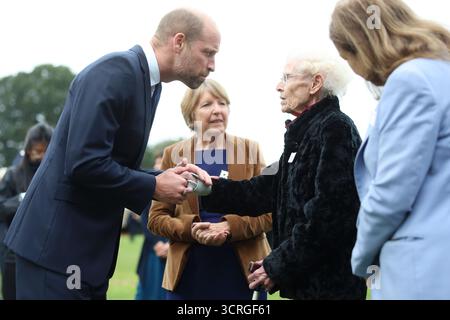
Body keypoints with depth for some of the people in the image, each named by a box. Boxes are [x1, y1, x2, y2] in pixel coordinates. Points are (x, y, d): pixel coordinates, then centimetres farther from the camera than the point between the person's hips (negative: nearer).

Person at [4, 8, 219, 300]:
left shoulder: (148, 82, 13)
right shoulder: (116, 71, -16)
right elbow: (84, 163, -24)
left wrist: (167, 177, 0)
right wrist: (154, 187, -13)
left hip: (89, 243, 10)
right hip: (59, 241, -9)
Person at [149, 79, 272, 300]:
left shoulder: (250, 150, 5)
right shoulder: (174, 155, 6)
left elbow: (269, 213, 2)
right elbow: (156, 217, 5)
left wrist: (230, 227, -16)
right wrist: (191, 229, -14)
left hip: (243, 274, 0)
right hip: (189, 276, 0)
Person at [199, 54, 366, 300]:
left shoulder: (335, 128, -12)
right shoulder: (305, 134, 17)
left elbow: (328, 214, -20)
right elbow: (264, 191, 12)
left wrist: (278, 266, -15)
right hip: (305, 280, 9)